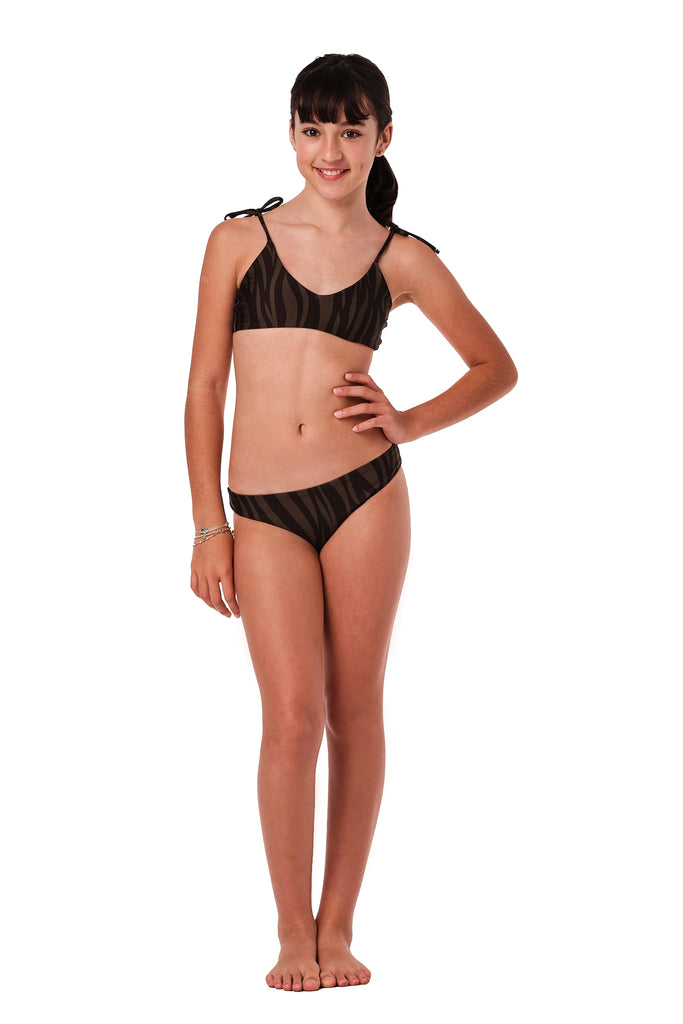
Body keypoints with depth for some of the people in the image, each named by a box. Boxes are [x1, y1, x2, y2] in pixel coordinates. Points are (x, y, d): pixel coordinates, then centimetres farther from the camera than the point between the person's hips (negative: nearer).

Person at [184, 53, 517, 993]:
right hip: (264, 509, 0)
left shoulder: (402, 258, 6)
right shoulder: (240, 239, 5)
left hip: (365, 492, 1)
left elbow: (497, 368, 16)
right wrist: (208, 525, 0)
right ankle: (293, 933, 6)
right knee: (293, 716, -7)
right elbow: (205, 386, 5)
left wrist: (408, 423, 1)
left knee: (356, 710, 5)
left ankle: (338, 928, 16)